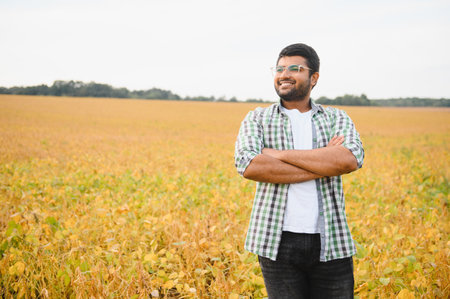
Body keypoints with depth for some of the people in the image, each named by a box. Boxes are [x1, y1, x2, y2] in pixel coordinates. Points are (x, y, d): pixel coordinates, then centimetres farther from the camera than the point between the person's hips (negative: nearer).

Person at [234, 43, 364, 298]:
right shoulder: (257, 119, 8)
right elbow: (248, 166, -13)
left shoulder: (337, 119, 10)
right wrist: (323, 165, -12)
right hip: (279, 242, -1)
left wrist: (279, 154, -13)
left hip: (331, 242, 1)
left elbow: (351, 160, -12)